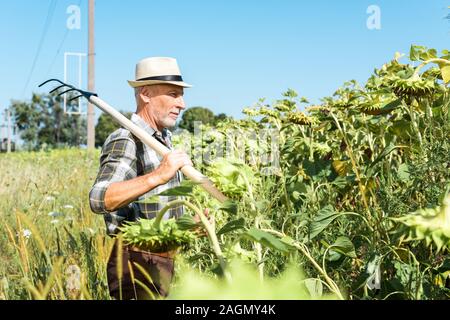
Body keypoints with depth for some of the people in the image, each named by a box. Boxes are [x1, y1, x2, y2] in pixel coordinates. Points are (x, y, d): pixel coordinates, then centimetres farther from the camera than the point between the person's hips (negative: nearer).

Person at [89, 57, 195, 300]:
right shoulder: (124, 141, -16)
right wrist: (159, 175, -43)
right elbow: (99, 200, -34)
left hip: (164, 260, 9)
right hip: (138, 264, -9)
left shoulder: (163, 140, 15)